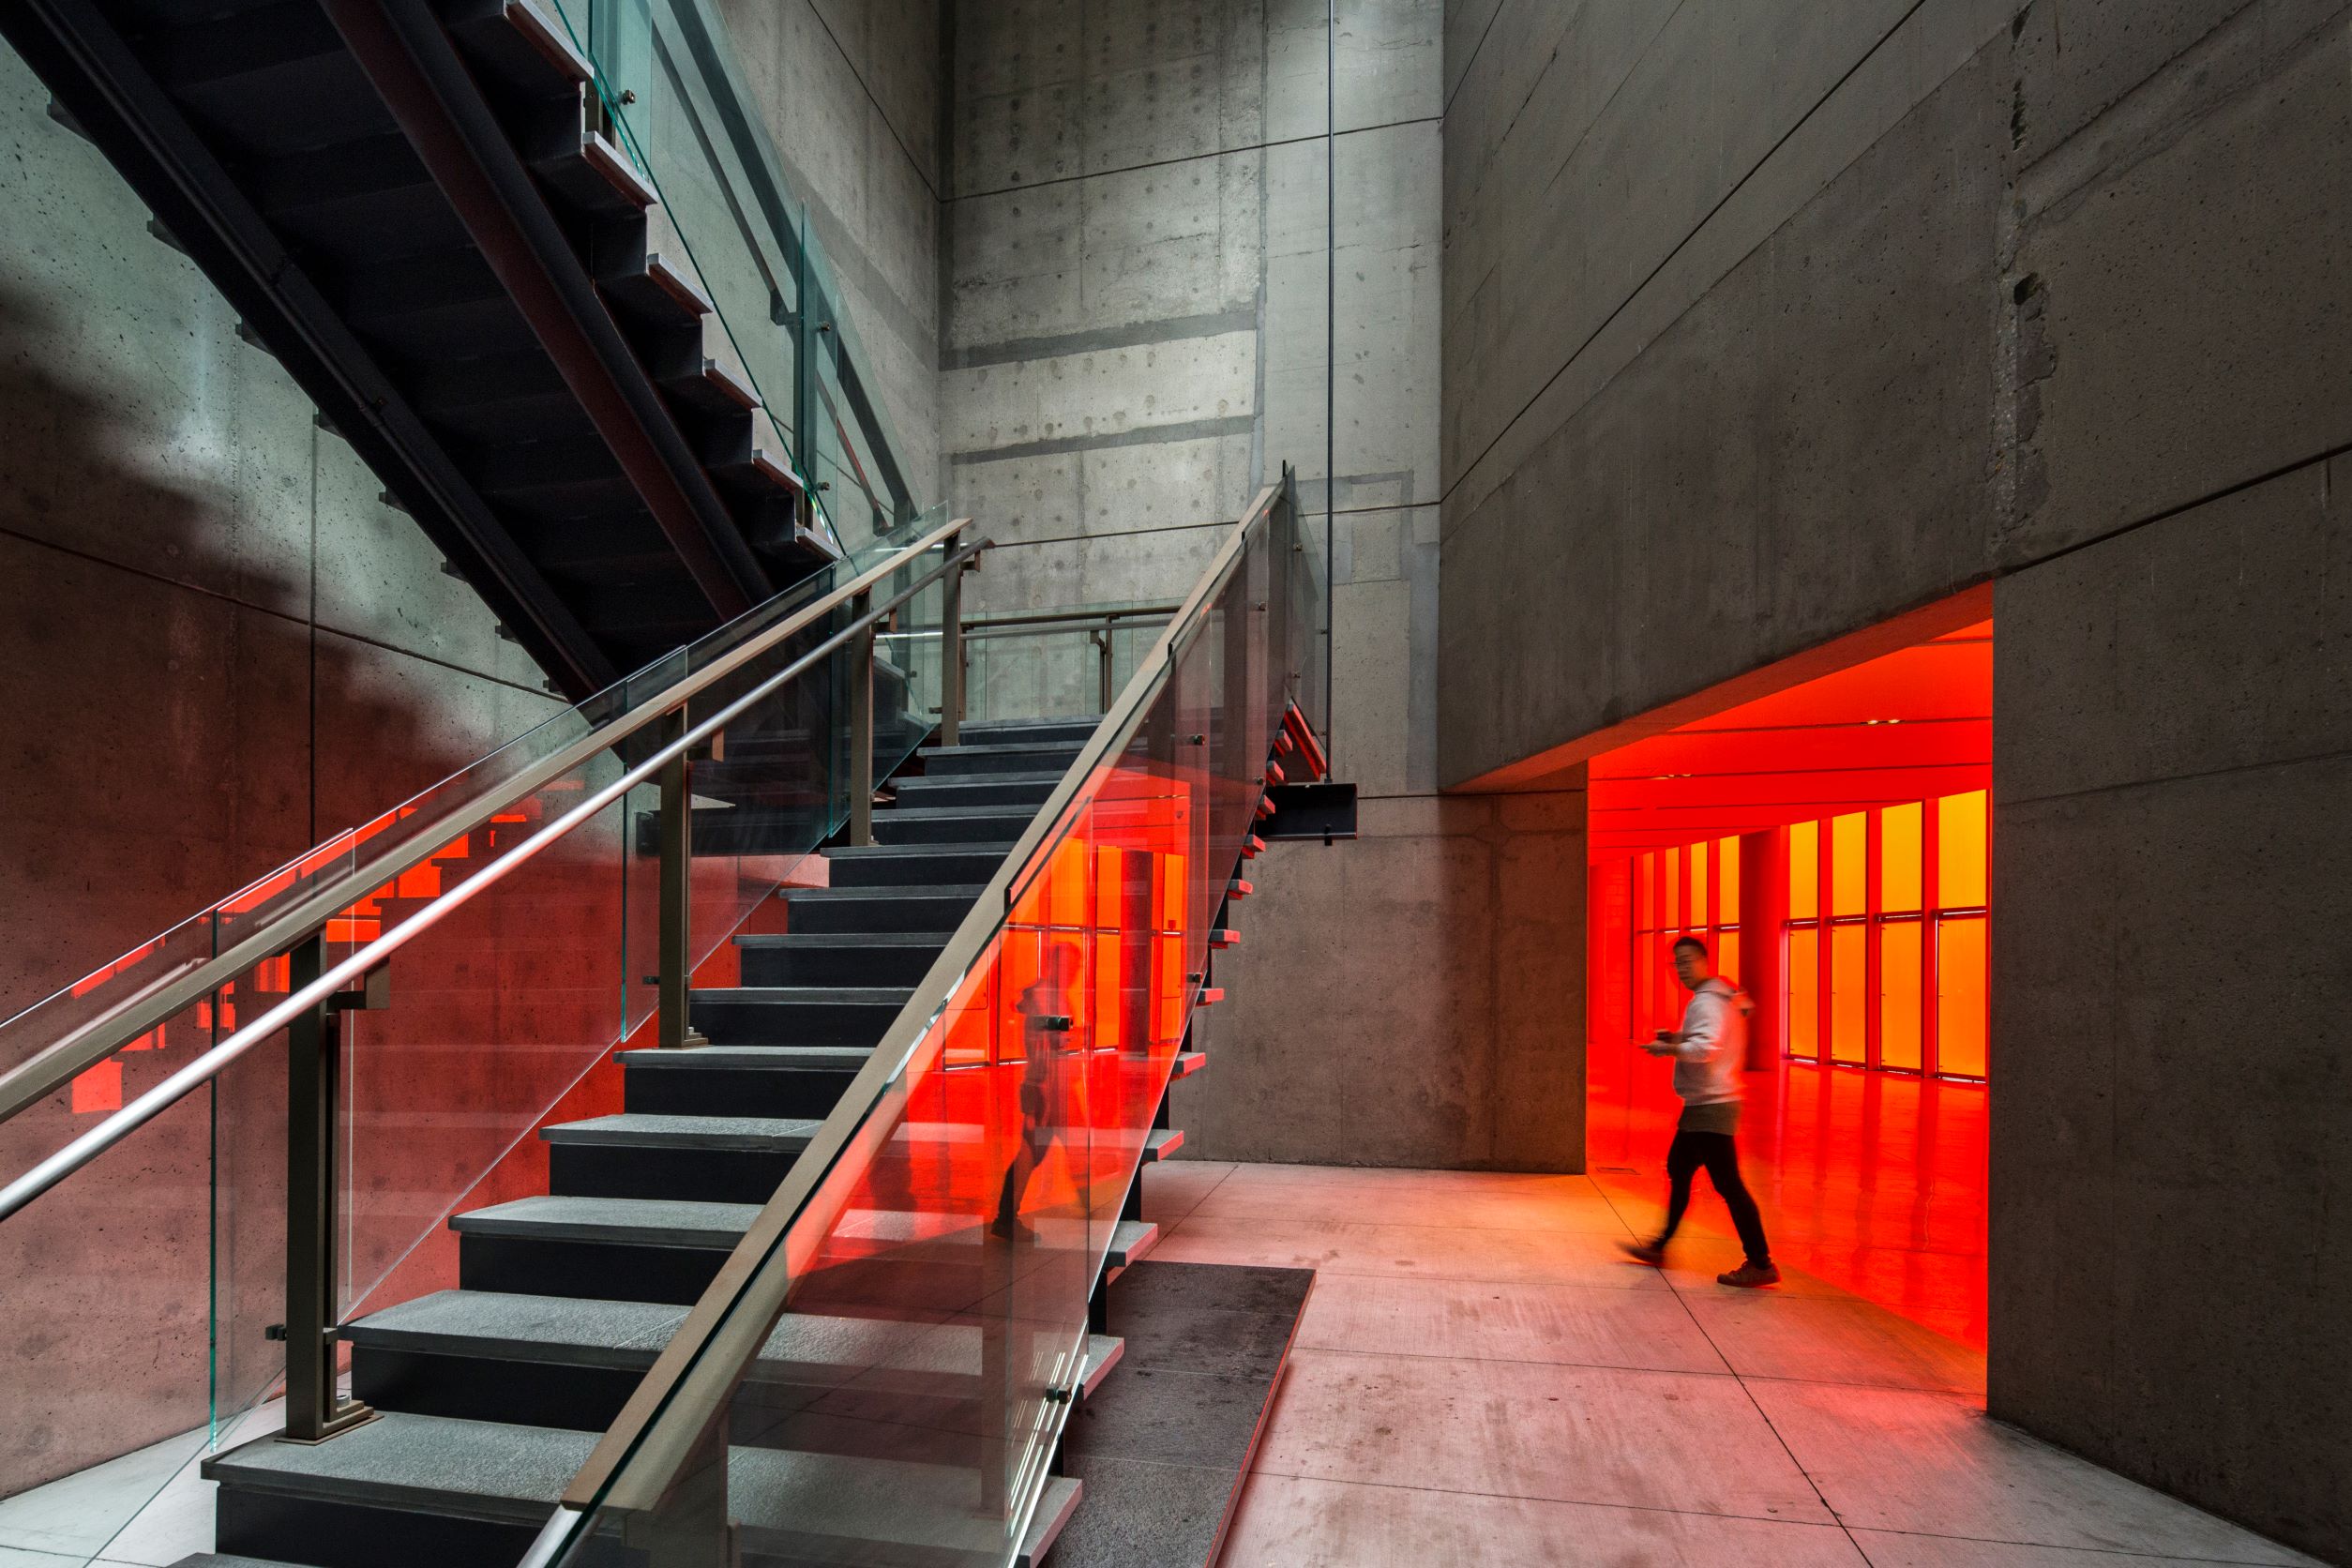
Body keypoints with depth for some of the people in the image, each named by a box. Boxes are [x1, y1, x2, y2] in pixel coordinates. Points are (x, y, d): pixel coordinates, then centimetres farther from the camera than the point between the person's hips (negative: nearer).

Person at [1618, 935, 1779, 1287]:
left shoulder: (1707, 1001, -17)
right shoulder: (1724, 998, 15)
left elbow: (1705, 1048, -33)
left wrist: (1667, 1048, -22)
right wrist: (1677, 1038, 12)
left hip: (1711, 1106, -11)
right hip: (1705, 1105, 11)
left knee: (1727, 1183, -7)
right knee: (1677, 1171, 16)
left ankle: (1761, 1264, 0)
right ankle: (1660, 1247, 26)